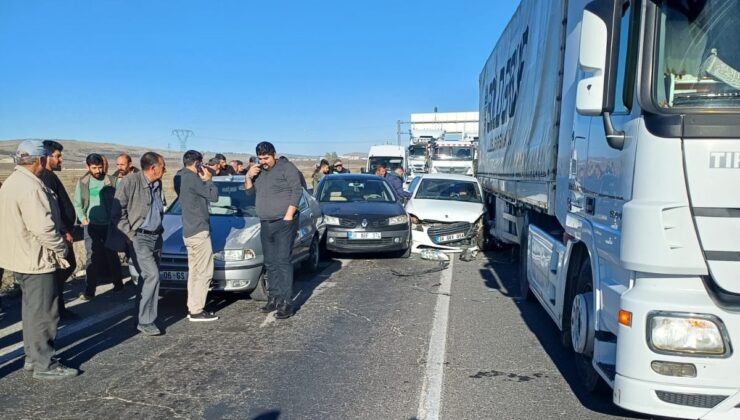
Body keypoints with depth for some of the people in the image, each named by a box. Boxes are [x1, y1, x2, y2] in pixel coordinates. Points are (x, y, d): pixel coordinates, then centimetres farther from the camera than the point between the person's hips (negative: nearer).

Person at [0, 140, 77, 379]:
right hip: (36, 259, -10)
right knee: (43, 313, -2)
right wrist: (61, 248, -12)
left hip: (20, 257, 11)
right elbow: (43, 227, -27)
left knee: (32, 310, 20)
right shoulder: (30, 187, -22)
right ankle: (44, 365, 6)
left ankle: (32, 356, 30)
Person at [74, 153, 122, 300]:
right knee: (92, 257, -1)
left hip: (108, 224, -1)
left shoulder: (110, 181, -3)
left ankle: (118, 283, 26)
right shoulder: (82, 182, 3)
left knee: (111, 255, 10)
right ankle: (89, 290, 2)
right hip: (91, 225, 1)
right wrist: (83, 219, -4)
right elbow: (78, 204, 7)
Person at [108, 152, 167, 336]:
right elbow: (117, 212, -12)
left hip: (156, 236, 7)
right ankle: (146, 322, -7)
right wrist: (130, 235, -12)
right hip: (139, 238, -7)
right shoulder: (130, 182, -13)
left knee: (146, 277, 13)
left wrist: (159, 230, 12)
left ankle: (142, 315, 24)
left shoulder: (157, 185, 9)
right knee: (152, 275, -15)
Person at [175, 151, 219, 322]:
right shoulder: (192, 178, -16)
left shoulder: (181, 177, 13)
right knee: (204, 272, -6)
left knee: (194, 271, 14)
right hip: (199, 231, -10)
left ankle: (192, 307, 19)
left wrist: (203, 181, 9)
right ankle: (196, 311, -3)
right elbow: (213, 196, -13)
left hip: (189, 231, 10)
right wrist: (208, 180, -2)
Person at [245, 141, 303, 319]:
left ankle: (286, 303, -9)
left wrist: (289, 215, -17)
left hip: (284, 223, -7)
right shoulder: (259, 171, 16)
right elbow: (250, 192, 21)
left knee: (283, 262, -10)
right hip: (266, 224, 8)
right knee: (270, 264, 11)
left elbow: (297, 191, -11)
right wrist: (248, 177, 2)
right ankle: (273, 298, 20)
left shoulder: (286, 167, -6)